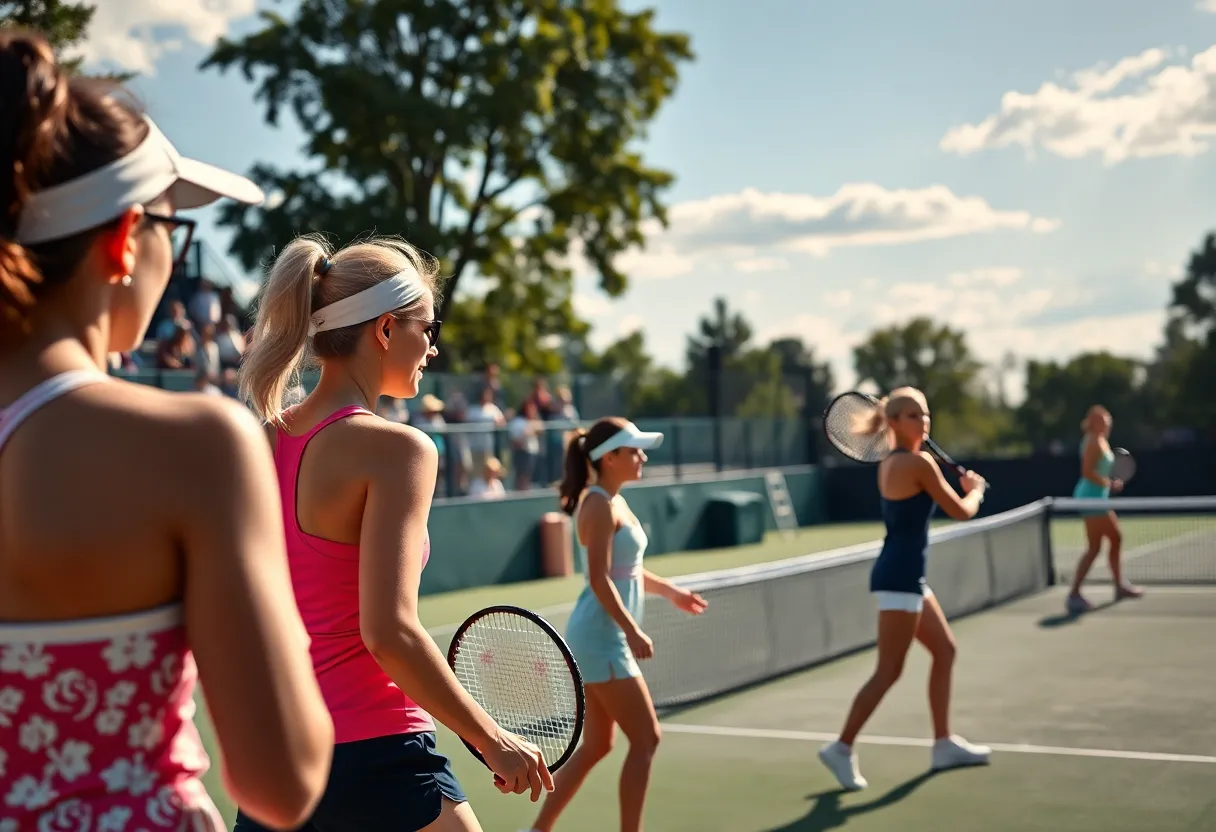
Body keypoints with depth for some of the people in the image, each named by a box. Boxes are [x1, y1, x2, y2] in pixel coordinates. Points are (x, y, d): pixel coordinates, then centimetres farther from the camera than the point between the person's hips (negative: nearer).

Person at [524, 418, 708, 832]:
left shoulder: (615, 503, 13)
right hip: (600, 638, -10)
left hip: (604, 639, 10)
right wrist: (632, 631, -25)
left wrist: (670, 590, 27)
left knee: (595, 745, 14)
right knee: (646, 740, -3)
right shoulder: (600, 506, -16)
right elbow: (600, 580, -22)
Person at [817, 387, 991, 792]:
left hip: (902, 573, 10)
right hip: (900, 576, -10)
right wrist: (976, 488, 10)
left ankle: (944, 743, 23)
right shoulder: (919, 462, -16)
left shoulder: (889, 462, 10)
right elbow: (961, 512, -10)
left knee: (945, 649, 17)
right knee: (889, 671, -6)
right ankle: (841, 748, -2)